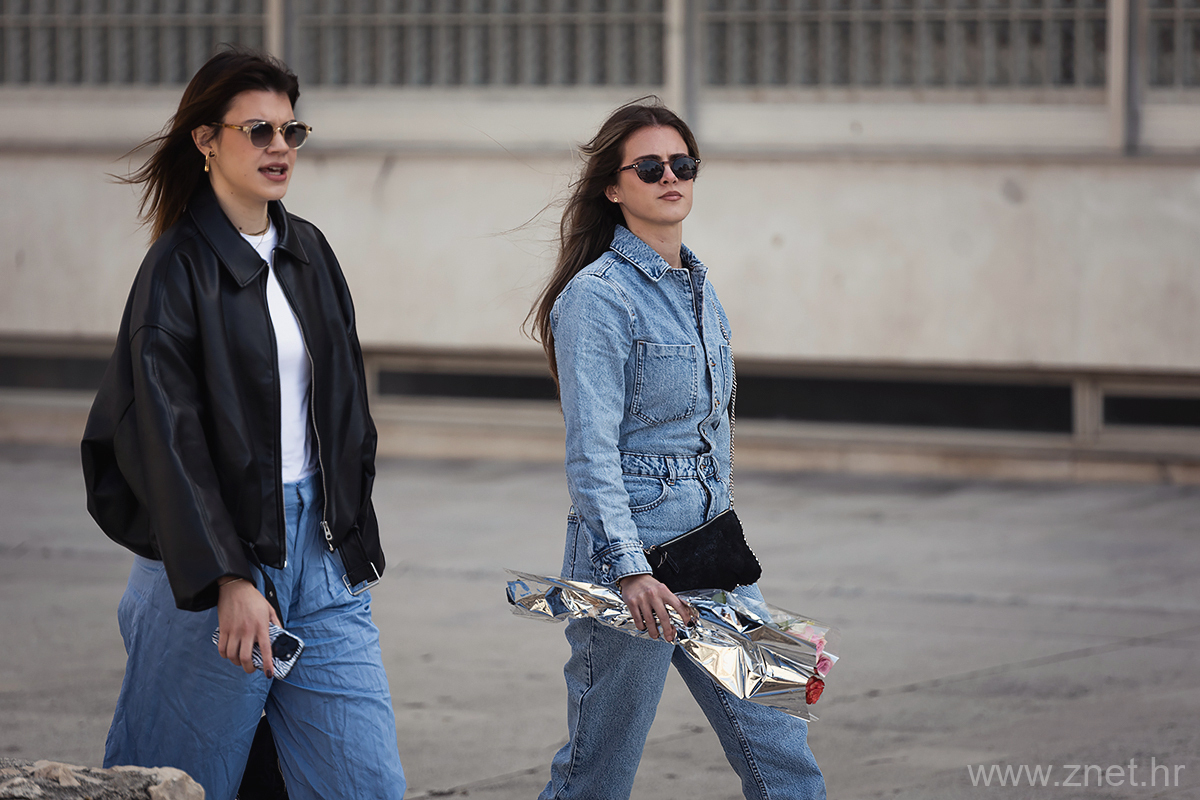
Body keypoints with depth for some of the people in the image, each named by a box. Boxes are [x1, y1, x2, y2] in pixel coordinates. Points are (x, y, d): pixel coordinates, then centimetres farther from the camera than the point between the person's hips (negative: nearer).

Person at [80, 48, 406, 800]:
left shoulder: (309, 252, 11)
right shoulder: (178, 270, -9)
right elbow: (168, 439, -15)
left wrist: (354, 536, 13)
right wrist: (228, 580, -21)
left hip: (318, 545, 6)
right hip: (215, 548, -6)